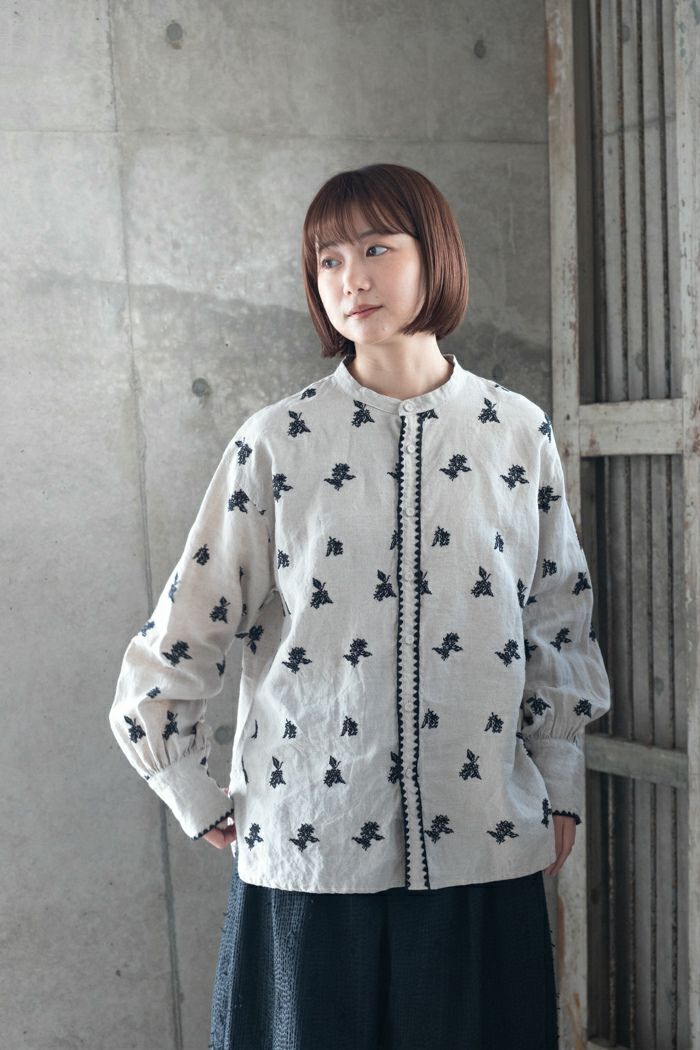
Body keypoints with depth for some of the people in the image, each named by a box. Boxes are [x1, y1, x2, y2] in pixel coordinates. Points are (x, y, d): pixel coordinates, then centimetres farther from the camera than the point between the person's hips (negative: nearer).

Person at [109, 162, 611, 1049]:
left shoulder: (518, 433, 2)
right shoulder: (277, 441, -4)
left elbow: (558, 620, 10)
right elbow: (179, 637, 0)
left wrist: (560, 787, 11)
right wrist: (199, 801, 3)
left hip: (484, 845, 2)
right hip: (308, 847, -1)